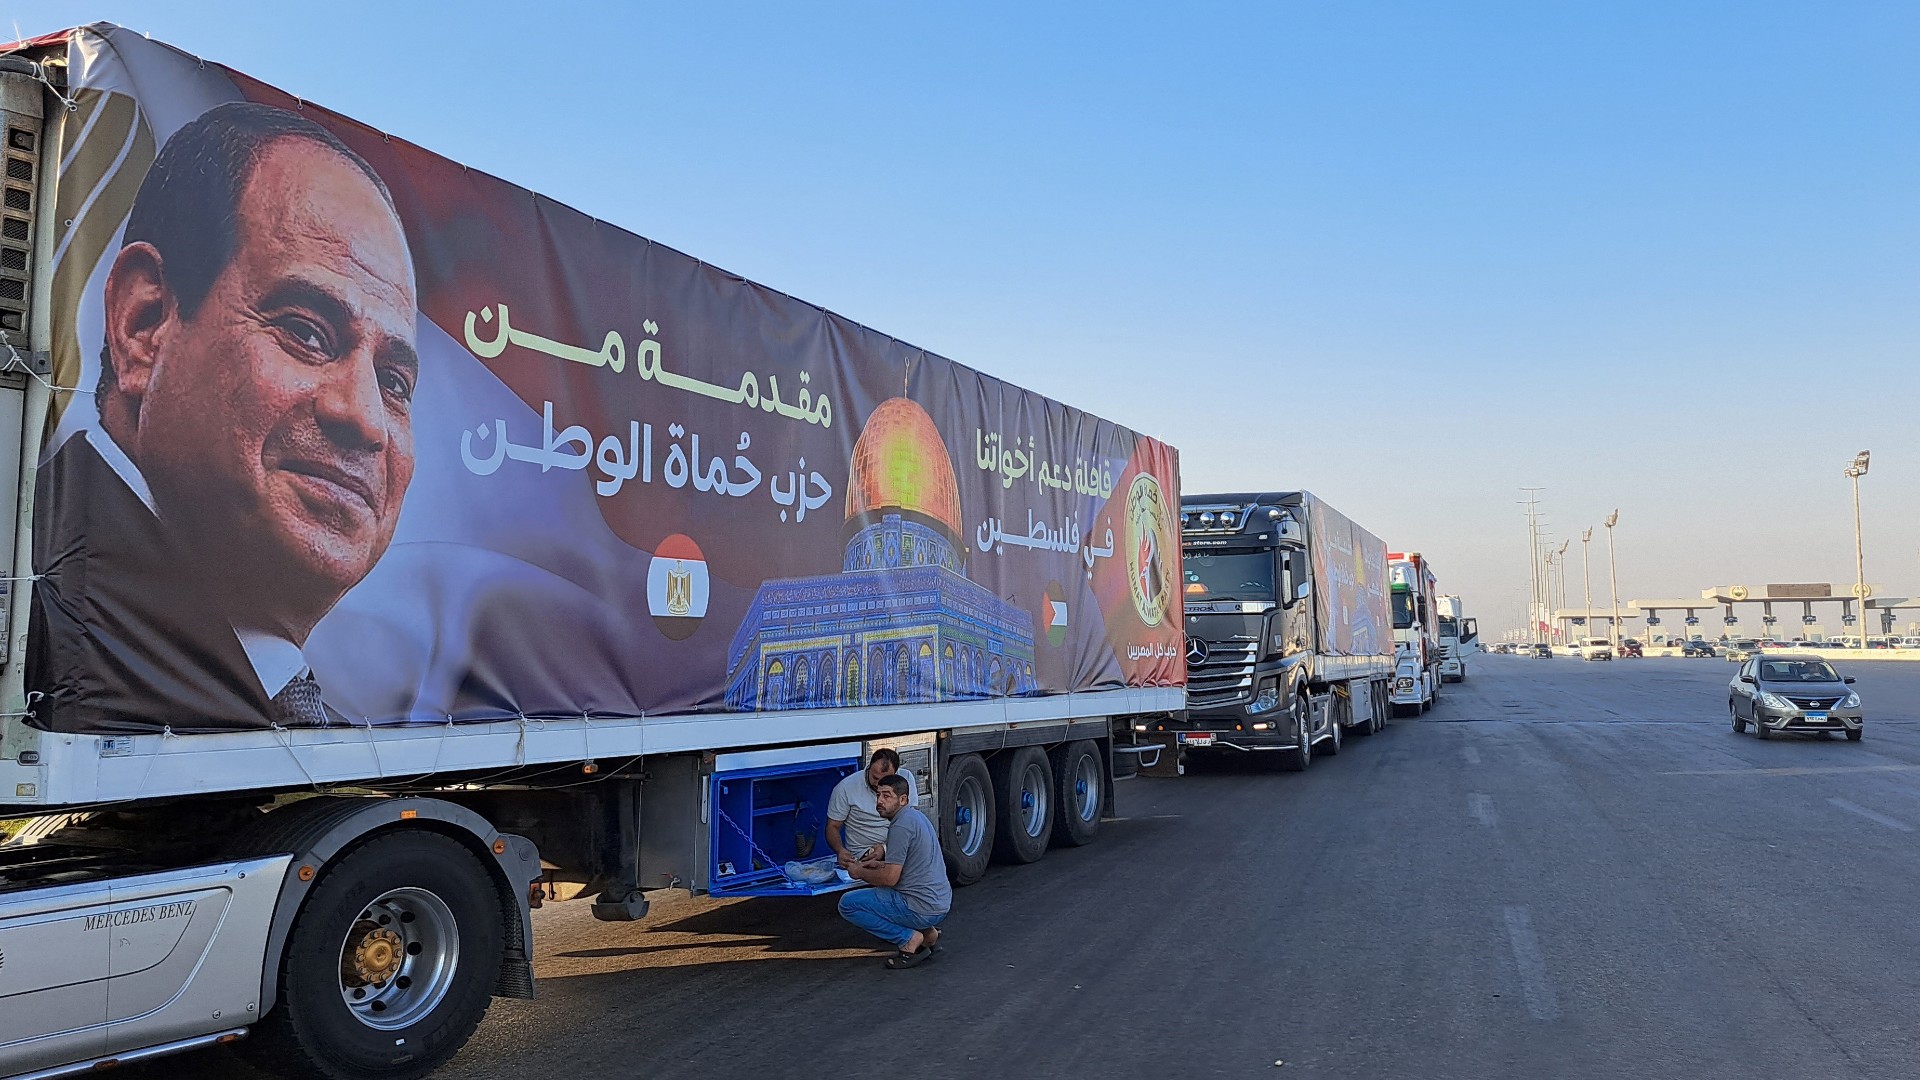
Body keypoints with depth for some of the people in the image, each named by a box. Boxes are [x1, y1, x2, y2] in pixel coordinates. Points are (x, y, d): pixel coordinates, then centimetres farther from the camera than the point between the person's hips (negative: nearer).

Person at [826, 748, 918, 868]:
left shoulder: (906, 779, -1)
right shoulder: (846, 788, -7)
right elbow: (833, 827, 0)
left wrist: (886, 846, -18)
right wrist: (840, 850, -22)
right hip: (863, 854, -5)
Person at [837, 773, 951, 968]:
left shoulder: (901, 826, -17)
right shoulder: (916, 816, 13)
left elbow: (890, 878, -19)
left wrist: (860, 873, -1)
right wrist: (880, 864, 19)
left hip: (922, 907, -10)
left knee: (848, 904, -7)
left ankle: (909, 939, -7)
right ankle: (928, 933, 14)